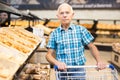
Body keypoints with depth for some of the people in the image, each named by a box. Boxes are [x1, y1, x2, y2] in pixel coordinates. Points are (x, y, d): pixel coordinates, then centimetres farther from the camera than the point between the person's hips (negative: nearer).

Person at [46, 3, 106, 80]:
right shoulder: (54, 33, 3)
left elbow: (92, 47, 5)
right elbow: (49, 55, 1)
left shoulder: (81, 29, 2)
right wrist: (57, 63, -19)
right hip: (62, 72, 1)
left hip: (79, 71, 0)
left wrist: (99, 61, -11)